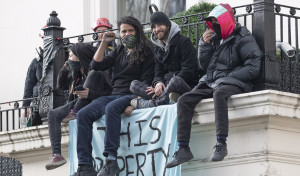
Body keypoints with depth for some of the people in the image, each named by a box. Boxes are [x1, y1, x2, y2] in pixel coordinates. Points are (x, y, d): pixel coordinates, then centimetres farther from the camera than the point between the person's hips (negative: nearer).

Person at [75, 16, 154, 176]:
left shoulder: (146, 52, 4)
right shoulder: (119, 51, 22)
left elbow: (146, 80, -5)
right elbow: (96, 65, 16)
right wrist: (104, 43, 10)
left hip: (132, 96, -6)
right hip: (114, 95, 6)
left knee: (111, 108, -39)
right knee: (83, 114, -18)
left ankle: (111, 161, -43)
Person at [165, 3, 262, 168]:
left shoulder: (243, 38, -3)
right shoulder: (215, 38, 18)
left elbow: (253, 68, -12)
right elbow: (204, 65, 21)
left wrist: (227, 77, -15)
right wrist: (204, 44, 5)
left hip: (233, 84, -7)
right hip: (210, 83, 7)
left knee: (219, 93, -40)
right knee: (184, 100, -13)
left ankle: (221, 144, -45)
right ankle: (183, 149, -19)